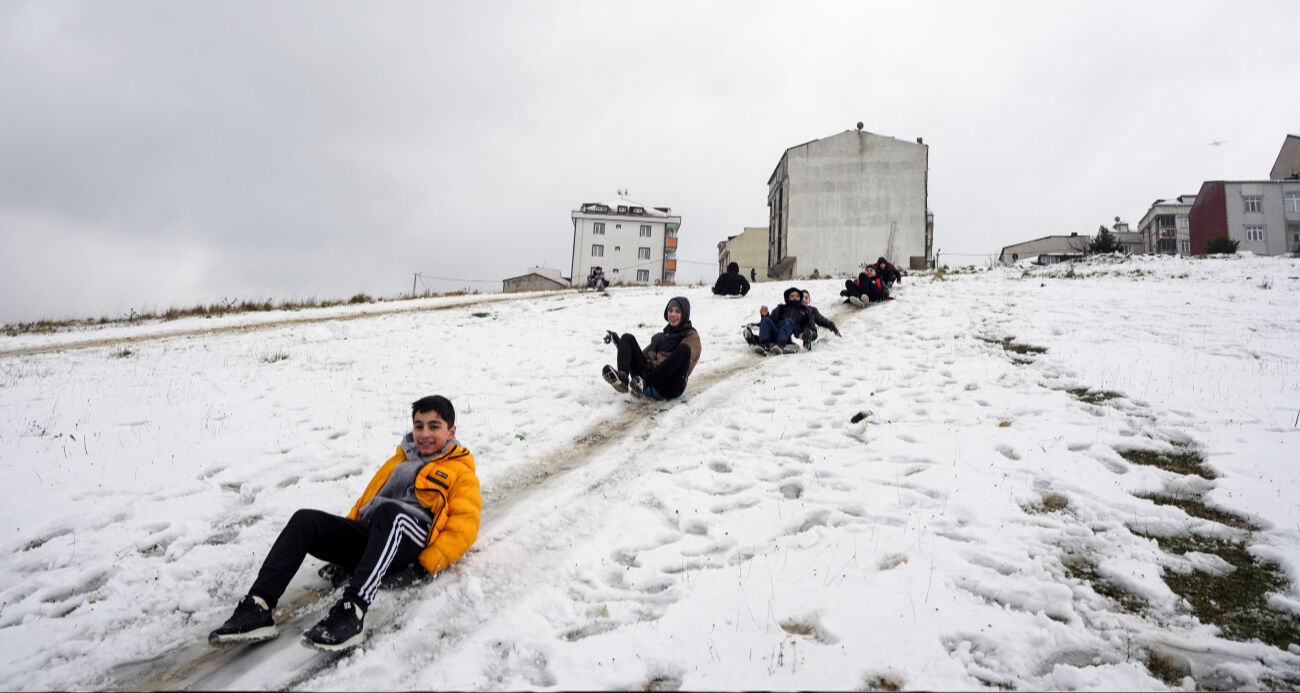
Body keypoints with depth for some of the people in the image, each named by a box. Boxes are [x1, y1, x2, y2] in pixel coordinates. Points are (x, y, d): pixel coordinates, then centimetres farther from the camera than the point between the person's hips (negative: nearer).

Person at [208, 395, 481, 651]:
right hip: (370, 538, 7)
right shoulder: (398, 461, 32)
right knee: (305, 520, -15)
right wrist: (342, 549, 16)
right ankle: (257, 608, -28)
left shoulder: (461, 473, 12)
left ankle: (352, 609, -51)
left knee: (389, 511, -39)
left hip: (414, 543, -6)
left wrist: (427, 565, -15)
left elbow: (464, 526, -2)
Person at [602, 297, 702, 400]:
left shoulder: (692, 336, 10)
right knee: (627, 338, 0)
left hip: (670, 387, -5)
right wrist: (619, 343, 18)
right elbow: (643, 355, 27)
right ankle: (622, 377, -29)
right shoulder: (659, 336, 29)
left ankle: (644, 383, -36)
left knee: (684, 348, -31)